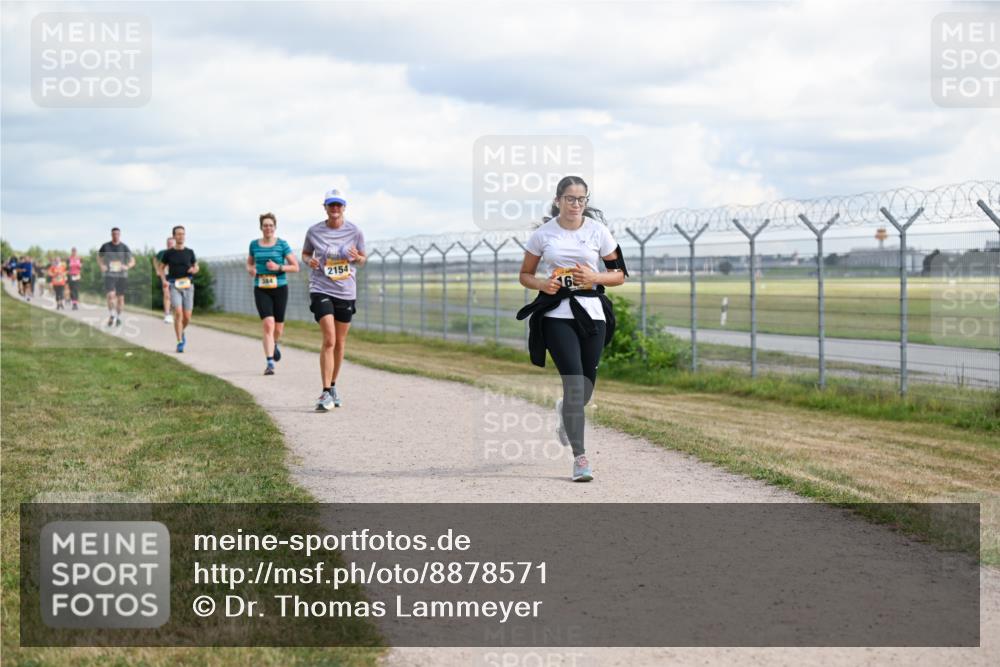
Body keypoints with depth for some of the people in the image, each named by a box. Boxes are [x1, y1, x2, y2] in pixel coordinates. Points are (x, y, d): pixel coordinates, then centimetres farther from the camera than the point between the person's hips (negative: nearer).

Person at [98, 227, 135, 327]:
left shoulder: (124, 247, 1)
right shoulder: (106, 246, 3)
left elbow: (132, 261, 3)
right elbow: (99, 257, 18)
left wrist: (127, 266, -17)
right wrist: (101, 265, -1)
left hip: (122, 275, 1)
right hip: (109, 275, -1)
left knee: (120, 297, 5)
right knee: (111, 295, -19)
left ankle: (118, 317, 21)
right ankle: (111, 316, -7)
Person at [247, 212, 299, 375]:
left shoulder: (282, 244, -2)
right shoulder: (254, 244, 5)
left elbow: (295, 267, -1)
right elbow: (249, 263, 21)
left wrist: (279, 267, -16)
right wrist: (250, 270, -2)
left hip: (280, 288, 0)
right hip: (261, 290, 0)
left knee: (278, 328, 9)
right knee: (268, 324, -16)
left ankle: (274, 344, 46)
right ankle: (270, 363, -16)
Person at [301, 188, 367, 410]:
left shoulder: (354, 232, 0)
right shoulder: (314, 231, -1)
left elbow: (363, 259, 11)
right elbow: (305, 253, 15)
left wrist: (357, 258, -13)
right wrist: (309, 261, -8)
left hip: (346, 292, 2)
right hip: (321, 290, -2)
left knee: (339, 343, 11)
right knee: (329, 340, -16)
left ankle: (333, 386, 30)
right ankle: (326, 393, -15)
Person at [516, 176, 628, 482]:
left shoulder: (598, 230, 4)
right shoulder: (543, 234, 3)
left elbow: (619, 274, 8)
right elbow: (525, 274, 11)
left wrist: (594, 278, -11)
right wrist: (542, 284, -10)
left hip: (591, 313, 2)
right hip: (556, 315, -2)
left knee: (586, 387, 7)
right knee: (575, 383, -14)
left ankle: (565, 411, 45)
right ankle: (580, 457, -8)